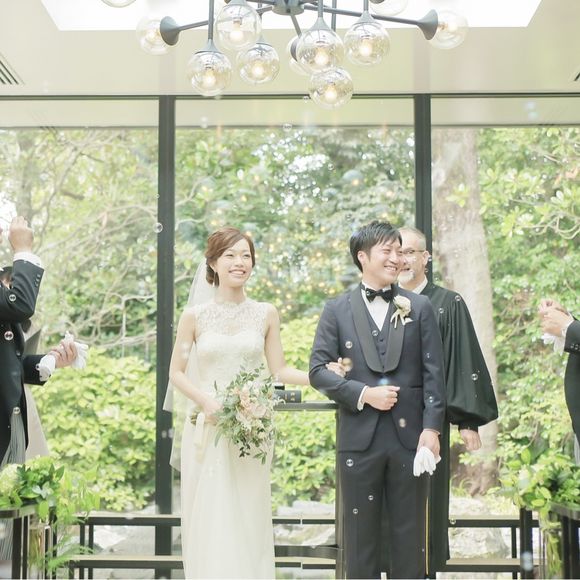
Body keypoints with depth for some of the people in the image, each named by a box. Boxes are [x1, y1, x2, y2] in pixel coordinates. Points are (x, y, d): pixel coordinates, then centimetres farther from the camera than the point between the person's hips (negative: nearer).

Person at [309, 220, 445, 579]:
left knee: (410, 532, 7)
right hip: (359, 438, 0)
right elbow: (318, 370, 0)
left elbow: (434, 372, 2)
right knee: (361, 534, 7)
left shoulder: (420, 308, 8)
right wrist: (363, 394, -12)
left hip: (409, 435, 1)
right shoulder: (337, 310, 6)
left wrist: (432, 427, -7)